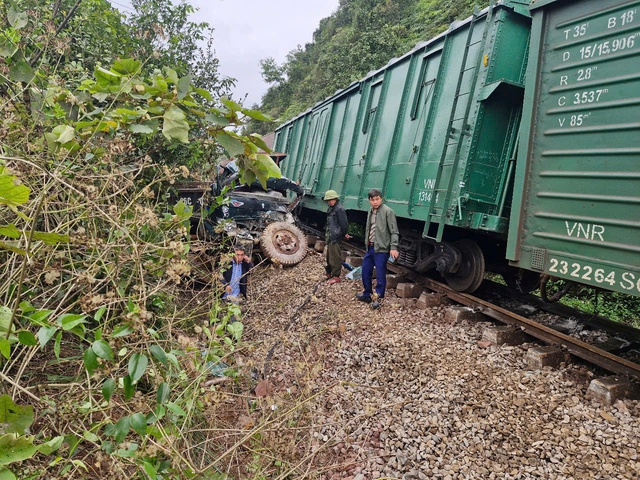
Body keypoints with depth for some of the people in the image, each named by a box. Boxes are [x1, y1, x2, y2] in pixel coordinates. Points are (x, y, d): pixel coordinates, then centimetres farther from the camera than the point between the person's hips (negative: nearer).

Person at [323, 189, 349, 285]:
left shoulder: (339, 209, -15)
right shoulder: (331, 209, 15)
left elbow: (344, 223, -18)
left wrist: (343, 234, -7)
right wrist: (326, 234, 15)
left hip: (335, 237, -10)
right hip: (330, 236, 10)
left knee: (335, 257, -5)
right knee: (329, 256, 19)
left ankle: (336, 276, 1)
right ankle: (329, 273, 32)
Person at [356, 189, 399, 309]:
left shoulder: (387, 212, -12)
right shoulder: (371, 212, 12)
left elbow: (394, 232, -14)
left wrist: (393, 247, -20)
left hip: (381, 249, -8)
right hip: (370, 248, 8)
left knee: (380, 274, 0)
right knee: (365, 271, 14)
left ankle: (378, 298, 12)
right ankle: (367, 294, 30)